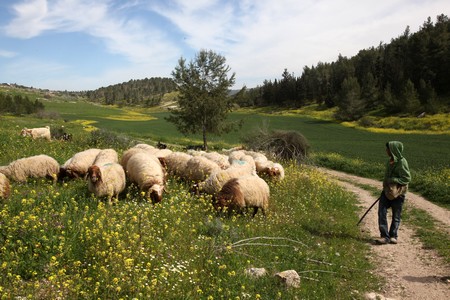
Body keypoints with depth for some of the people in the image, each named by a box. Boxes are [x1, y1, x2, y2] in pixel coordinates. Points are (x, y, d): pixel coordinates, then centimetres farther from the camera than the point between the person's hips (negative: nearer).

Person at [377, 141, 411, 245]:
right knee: (382, 212, -4)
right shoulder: (390, 160, 7)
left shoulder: (402, 162, -16)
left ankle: (393, 235, 23)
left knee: (396, 215, 8)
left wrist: (392, 180, -22)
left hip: (398, 192, -7)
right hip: (387, 190, 7)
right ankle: (385, 236, -1)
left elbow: (407, 178, -17)